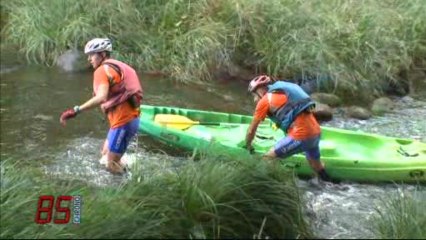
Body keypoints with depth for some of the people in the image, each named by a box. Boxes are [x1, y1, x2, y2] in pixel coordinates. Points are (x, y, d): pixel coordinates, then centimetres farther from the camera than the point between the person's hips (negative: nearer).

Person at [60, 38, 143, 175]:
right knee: (105, 154, 24)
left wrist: (75, 111, -35)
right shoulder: (116, 66, 16)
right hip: (129, 118, 10)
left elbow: (101, 98, -30)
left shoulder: (102, 70, -14)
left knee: (112, 165, 2)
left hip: (123, 122, -10)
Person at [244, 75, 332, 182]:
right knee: (317, 165, 30)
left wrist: (248, 146, 26)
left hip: (301, 135, -8)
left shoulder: (264, 101, 2)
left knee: (267, 159, 0)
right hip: (316, 132, 9)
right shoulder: (282, 93, 24)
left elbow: (251, 130, 9)